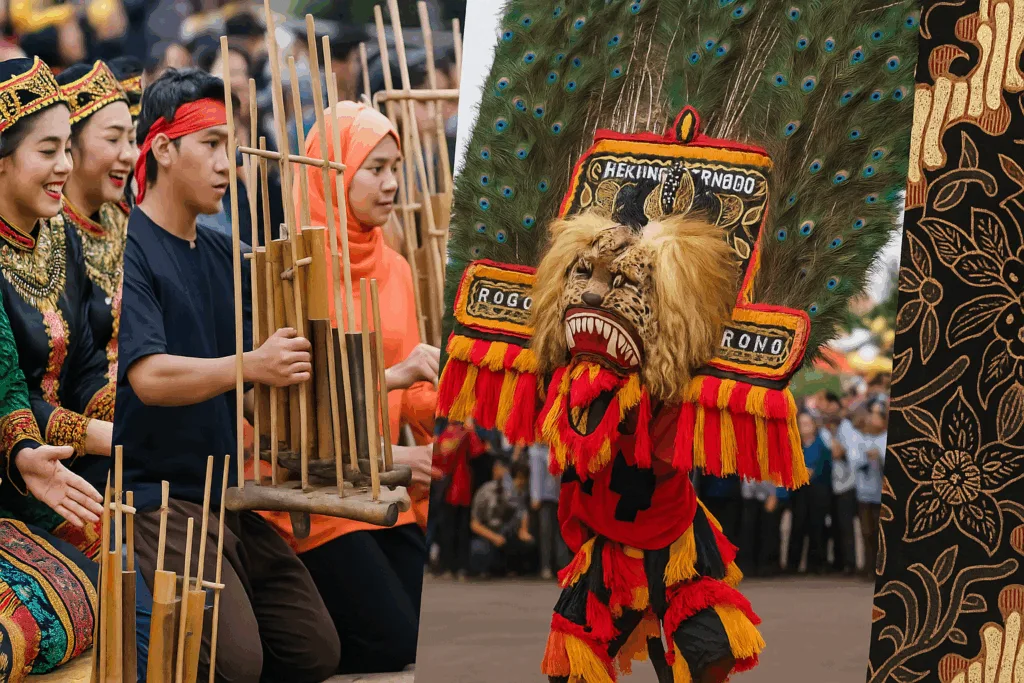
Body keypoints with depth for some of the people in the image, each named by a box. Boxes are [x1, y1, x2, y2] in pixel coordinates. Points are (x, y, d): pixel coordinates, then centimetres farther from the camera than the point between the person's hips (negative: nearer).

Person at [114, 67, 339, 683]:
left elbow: (265, 346, 14)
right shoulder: (125, 248, -10)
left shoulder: (223, 254, 15)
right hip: (153, 496, -8)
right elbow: (149, 378, -22)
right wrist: (250, 366, -33)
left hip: (226, 494, 8)